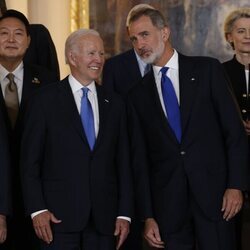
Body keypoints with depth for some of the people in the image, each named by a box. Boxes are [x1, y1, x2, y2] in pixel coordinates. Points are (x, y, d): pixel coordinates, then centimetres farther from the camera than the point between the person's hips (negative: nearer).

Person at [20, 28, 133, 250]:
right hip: (59, 215, -3)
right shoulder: (45, 101, 2)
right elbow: (29, 162, -1)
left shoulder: (115, 104, 12)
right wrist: (37, 209, -9)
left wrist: (124, 214, 4)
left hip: (104, 219, 3)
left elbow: (123, 163, 10)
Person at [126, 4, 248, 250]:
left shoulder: (207, 69, 3)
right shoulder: (138, 94, 9)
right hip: (167, 202, 2)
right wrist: (147, 216, 4)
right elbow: (140, 158, 8)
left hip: (214, 192, -2)